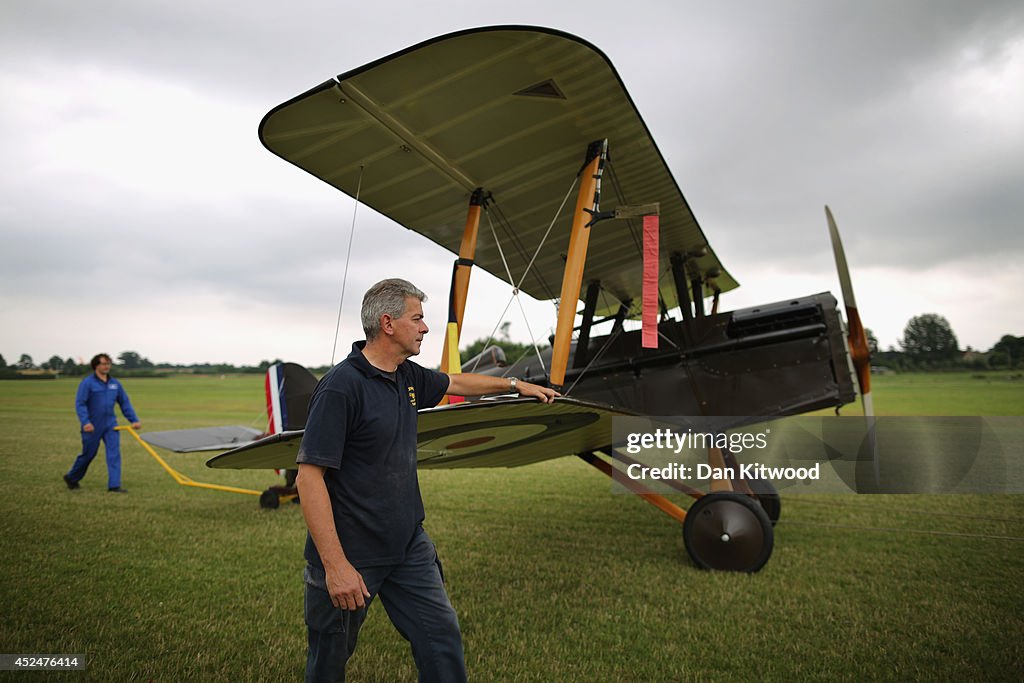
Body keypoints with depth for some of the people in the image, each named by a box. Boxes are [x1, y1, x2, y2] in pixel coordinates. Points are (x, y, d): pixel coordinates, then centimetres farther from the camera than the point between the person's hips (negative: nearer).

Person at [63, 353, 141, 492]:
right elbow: (80, 403, -14)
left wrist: (134, 419, 6)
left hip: (110, 424, 4)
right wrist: (85, 422, -25)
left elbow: (125, 402, 12)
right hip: (92, 426, -4)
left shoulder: (115, 383, 6)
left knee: (114, 452, -8)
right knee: (88, 454, 10)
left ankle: (114, 485, -8)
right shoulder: (87, 383, -9)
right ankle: (71, 477, 38)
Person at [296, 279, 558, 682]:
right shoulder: (341, 387, -21)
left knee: (443, 640, 6)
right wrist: (335, 565, -25)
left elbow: (455, 383, 24)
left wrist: (516, 384, 31)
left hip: (409, 545, 7)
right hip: (351, 555, -7)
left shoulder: (407, 376, 4)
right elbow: (309, 476, -23)